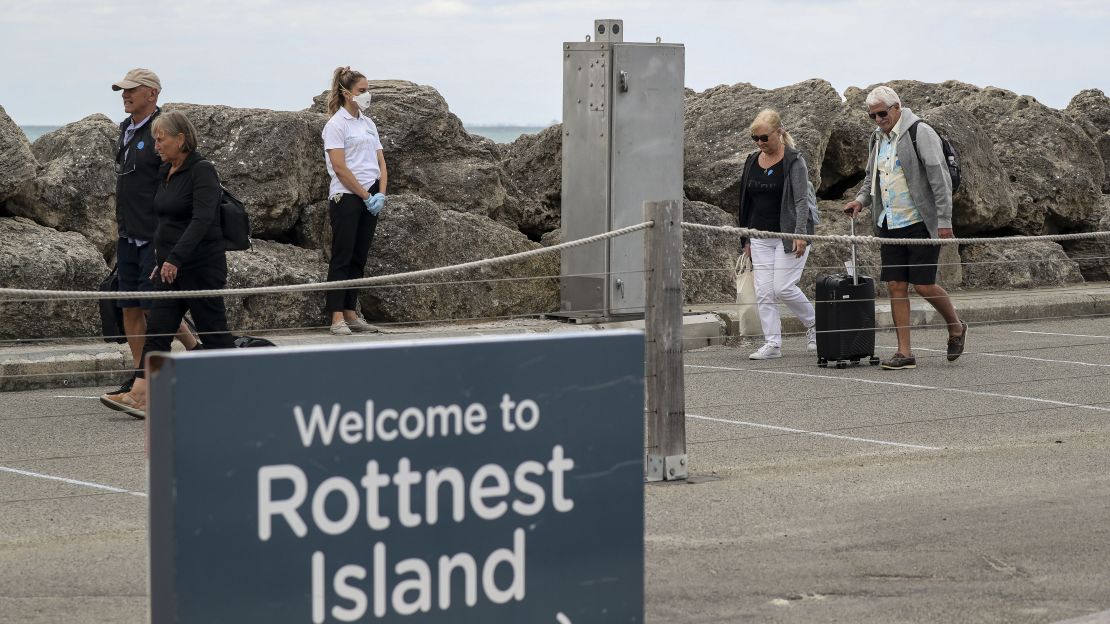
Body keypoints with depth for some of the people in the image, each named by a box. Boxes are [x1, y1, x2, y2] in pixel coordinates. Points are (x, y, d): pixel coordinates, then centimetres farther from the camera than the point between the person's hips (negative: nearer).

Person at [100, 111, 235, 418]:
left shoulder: (202, 171, -14)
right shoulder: (166, 173, 13)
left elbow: (202, 220, -25)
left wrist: (175, 258, -32)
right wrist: (161, 261, 22)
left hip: (202, 267, -8)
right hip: (170, 266, 8)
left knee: (212, 330, 0)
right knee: (158, 330, -2)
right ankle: (140, 398, -9)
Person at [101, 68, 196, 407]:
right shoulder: (126, 129, 14)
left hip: (155, 236, -9)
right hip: (128, 235, 9)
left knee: (155, 304, -10)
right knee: (130, 306, 6)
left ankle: (198, 351, 8)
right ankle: (141, 378, 11)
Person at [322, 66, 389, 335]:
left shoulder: (368, 124, 15)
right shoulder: (336, 125, -7)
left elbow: (381, 164, 13)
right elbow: (340, 168, -14)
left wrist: (380, 194, -3)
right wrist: (366, 196, -14)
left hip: (371, 199, 7)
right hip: (346, 197, -7)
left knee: (359, 259, 8)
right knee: (342, 259, -7)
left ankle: (351, 314, 11)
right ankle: (337, 318, -7)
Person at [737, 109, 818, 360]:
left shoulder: (794, 162, -6)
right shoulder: (752, 162, 12)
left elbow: (801, 201, -12)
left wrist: (800, 235, -22)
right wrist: (747, 240, 16)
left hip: (788, 235, -6)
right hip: (761, 237, 6)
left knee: (783, 287, -11)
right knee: (764, 292, -2)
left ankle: (813, 323, 13)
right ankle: (772, 344, 1)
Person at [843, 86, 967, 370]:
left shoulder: (920, 133, -10)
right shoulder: (877, 138, 12)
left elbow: (940, 178, -13)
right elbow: (871, 177, 25)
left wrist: (944, 221, -17)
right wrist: (861, 200, 5)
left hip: (920, 223, -7)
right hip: (890, 225, 7)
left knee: (924, 285, -6)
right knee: (896, 287, 2)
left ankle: (956, 327, 21)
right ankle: (904, 352, 4)